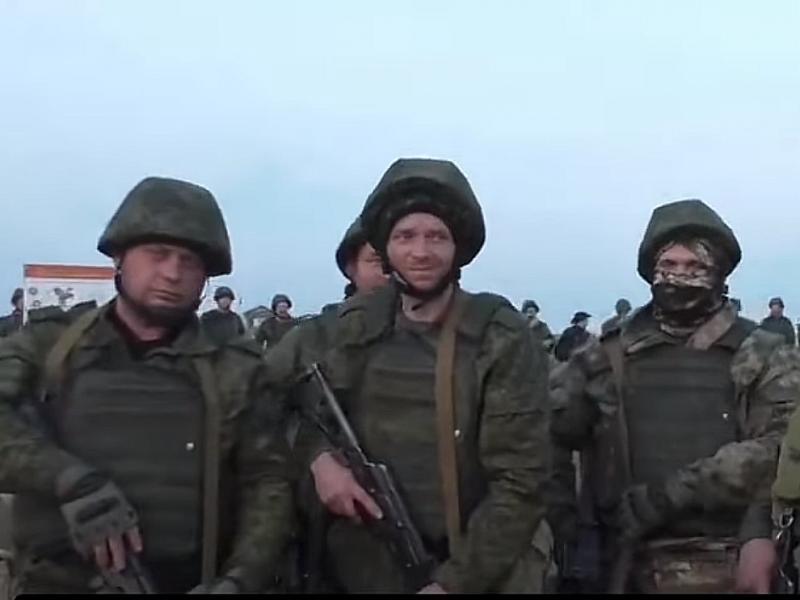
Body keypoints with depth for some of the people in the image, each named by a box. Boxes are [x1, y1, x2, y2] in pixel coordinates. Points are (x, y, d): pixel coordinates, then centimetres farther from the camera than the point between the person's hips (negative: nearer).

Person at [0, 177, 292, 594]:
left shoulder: (233, 371, 1)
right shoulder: (48, 343, 1)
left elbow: (268, 482, 0)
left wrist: (239, 579, -13)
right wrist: (70, 480, -25)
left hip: (190, 584, 0)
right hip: (59, 582, 0)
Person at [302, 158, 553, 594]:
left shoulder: (502, 340, -13)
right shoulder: (351, 330, -1)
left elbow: (520, 484, -14)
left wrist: (454, 581, -18)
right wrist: (319, 454, -10)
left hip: (484, 572, -3)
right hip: (365, 570, 3)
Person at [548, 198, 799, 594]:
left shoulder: (765, 359, 2)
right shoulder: (609, 359, 6)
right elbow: (545, 435, 8)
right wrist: (564, 522, 3)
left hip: (729, 566, -1)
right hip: (629, 566, 2)